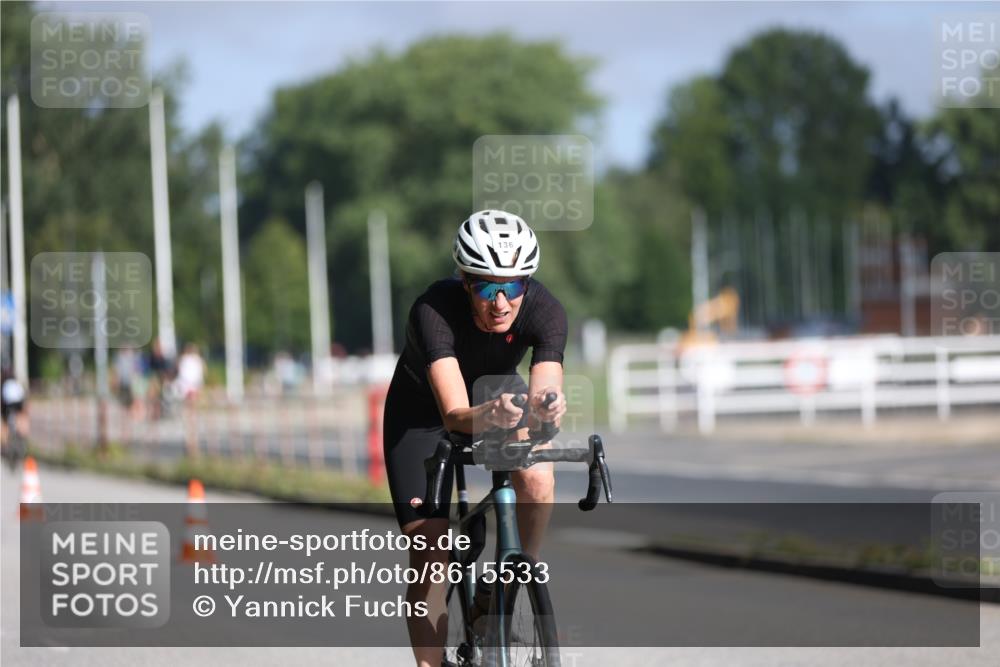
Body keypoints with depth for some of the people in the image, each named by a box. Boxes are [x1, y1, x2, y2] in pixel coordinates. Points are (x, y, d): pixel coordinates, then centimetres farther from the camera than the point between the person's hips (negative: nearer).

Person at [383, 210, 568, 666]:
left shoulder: (545, 310, -30)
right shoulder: (434, 311, -38)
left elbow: (544, 394, -41)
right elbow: (454, 413, -47)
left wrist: (546, 407, -64)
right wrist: (486, 417, -68)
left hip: (497, 389, 2)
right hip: (422, 411, -2)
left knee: (537, 479, -30)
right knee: (429, 555, -10)